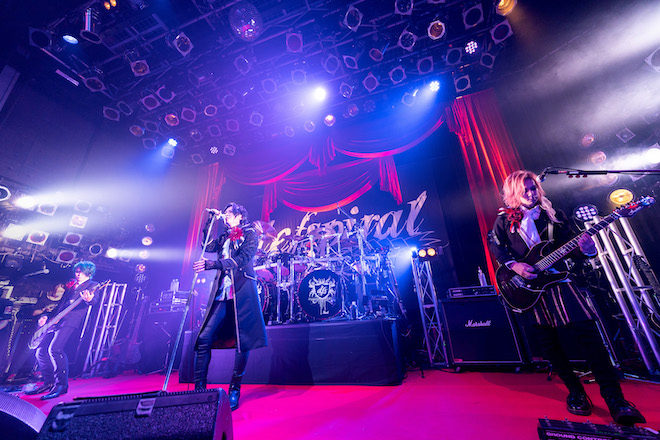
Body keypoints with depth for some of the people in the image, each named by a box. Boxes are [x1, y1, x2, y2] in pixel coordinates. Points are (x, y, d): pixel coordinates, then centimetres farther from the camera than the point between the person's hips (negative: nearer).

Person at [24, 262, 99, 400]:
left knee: (54, 349, -20)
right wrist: (47, 317, 17)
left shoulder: (92, 285, 1)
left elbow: (94, 298, -20)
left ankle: (61, 384, -10)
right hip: (56, 321, 8)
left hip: (70, 322, -8)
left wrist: (89, 299, -43)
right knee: (41, 351, 7)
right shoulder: (70, 286, 24)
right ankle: (49, 382, 23)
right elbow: (61, 305, 30)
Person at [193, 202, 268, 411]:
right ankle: (199, 388, 9)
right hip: (222, 292, 6)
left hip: (242, 291, -5)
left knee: (242, 341, -1)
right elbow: (207, 247, 9)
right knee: (204, 338, -3)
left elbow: (242, 259, -12)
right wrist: (210, 221, 10)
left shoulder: (250, 234, 2)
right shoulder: (224, 237, 23)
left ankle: (234, 391, 13)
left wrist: (211, 264, -20)